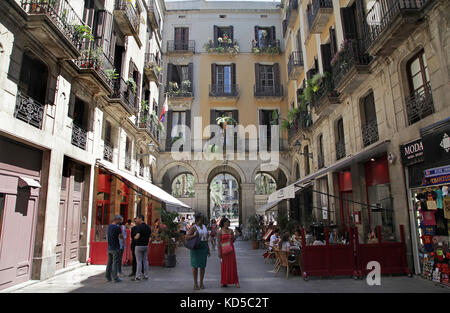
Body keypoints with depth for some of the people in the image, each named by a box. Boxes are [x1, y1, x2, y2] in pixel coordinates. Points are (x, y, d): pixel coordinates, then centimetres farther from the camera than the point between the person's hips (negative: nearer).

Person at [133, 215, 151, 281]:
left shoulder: (139, 226, -15)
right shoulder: (147, 227, 8)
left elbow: (138, 236, -26)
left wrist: (135, 237, -5)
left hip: (139, 246, -6)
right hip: (146, 245, 6)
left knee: (139, 261, 0)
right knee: (145, 260, 11)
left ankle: (138, 276, 4)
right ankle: (146, 275, 15)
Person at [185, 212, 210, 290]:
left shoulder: (204, 227, 11)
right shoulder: (193, 227, -7)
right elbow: (187, 237, -10)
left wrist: (208, 250, 13)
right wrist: (194, 235, -27)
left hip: (204, 247, 5)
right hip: (196, 247, -5)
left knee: (203, 265, 7)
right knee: (195, 265, 0)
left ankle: (201, 283, 18)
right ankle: (195, 283, 11)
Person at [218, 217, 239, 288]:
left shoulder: (231, 231, 6)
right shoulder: (220, 231, -6)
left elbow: (233, 241, 11)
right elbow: (219, 242, -6)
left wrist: (235, 236, -7)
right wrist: (219, 252, -9)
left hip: (231, 249, 3)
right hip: (223, 250, -3)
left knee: (233, 265, 3)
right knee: (224, 266, 5)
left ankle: (235, 282, 9)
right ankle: (224, 282, 19)